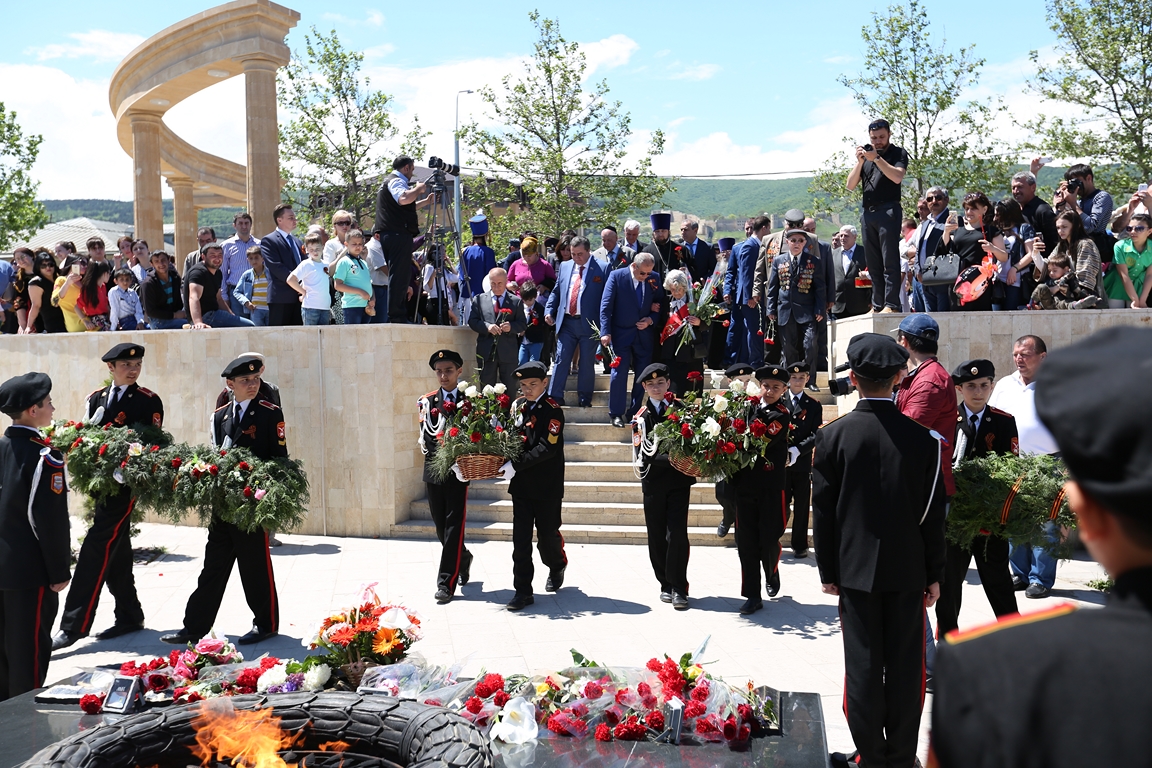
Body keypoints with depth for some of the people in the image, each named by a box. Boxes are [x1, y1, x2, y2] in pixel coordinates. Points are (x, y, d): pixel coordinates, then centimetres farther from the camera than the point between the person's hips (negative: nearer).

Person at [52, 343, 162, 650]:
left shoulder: (149, 401, -3)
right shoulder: (96, 398, 13)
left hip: (125, 484, -6)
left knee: (95, 549, -10)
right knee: (115, 552, 13)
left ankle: (73, 626, -7)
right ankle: (130, 616, 24)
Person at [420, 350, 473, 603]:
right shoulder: (427, 401, 5)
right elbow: (427, 438, -3)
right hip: (434, 470, 3)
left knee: (454, 526, -5)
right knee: (441, 526, 12)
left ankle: (446, 582, -1)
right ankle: (463, 558, 39)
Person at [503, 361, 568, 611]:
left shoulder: (553, 411, -12)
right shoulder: (517, 406, 6)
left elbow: (547, 448, -20)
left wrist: (516, 465, -24)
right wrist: (507, 463, -3)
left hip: (547, 487, -4)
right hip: (521, 485, 4)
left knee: (547, 535, 9)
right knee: (521, 538, 1)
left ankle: (557, 566, 40)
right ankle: (523, 591, 6)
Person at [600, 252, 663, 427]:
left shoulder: (655, 278, 0)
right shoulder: (616, 276, -9)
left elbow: (660, 304, 9)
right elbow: (606, 305, -11)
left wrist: (651, 320, -9)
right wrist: (605, 332, -17)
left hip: (645, 334, 3)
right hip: (621, 333, -3)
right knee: (619, 373, -2)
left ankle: (635, 412, 18)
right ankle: (616, 413, 8)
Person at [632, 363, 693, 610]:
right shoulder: (642, 417, 2)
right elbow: (644, 452, -9)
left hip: (679, 479, -1)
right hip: (654, 481, 1)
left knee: (677, 532, -9)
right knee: (656, 535, 5)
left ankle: (679, 587, -1)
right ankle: (666, 584, 19)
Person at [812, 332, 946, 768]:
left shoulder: (833, 436, -9)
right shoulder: (922, 437, -7)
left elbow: (823, 512, -5)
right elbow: (934, 512, -2)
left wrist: (829, 571, 5)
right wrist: (934, 573, 8)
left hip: (856, 568, -1)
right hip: (908, 568, 1)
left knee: (863, 666, 7)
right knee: (904, 667, 10)